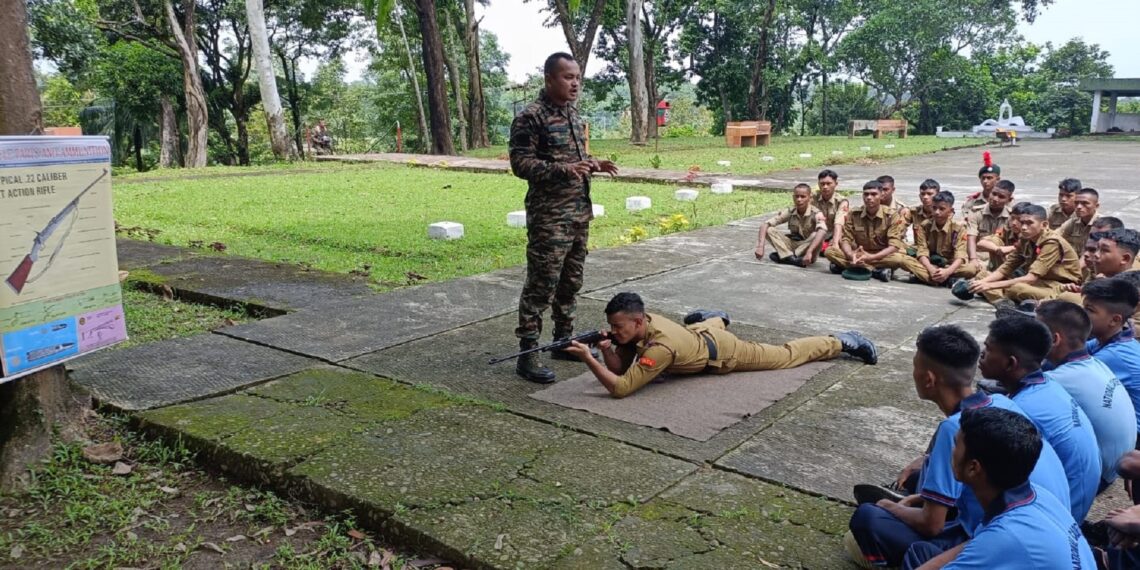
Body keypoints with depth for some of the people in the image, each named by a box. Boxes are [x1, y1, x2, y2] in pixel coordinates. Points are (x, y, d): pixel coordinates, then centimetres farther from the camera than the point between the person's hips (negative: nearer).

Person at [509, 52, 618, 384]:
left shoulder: (573, 114, 15)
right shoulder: (531, 117, -11)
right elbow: (520, 163, -16)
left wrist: (592, 165, 7)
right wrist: (563, 169, -27)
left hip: (579, 213, 8)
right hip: (549, 217, -8)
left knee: (571, 282, 15)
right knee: (541, 285, -7)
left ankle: (563, 340, 28)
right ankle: (527, 354, -1)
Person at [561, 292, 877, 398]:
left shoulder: (659, 347, -44)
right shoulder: (639, 323, -23)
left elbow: (621, 387, -47)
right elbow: (619, 368, -14)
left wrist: (588, 359, -53)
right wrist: (607, 349, -33)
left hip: (721, 352, -6)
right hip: (698, 334, 6)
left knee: (787, 355, 14)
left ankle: (842, 342, 31)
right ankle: (717, 318, 72)